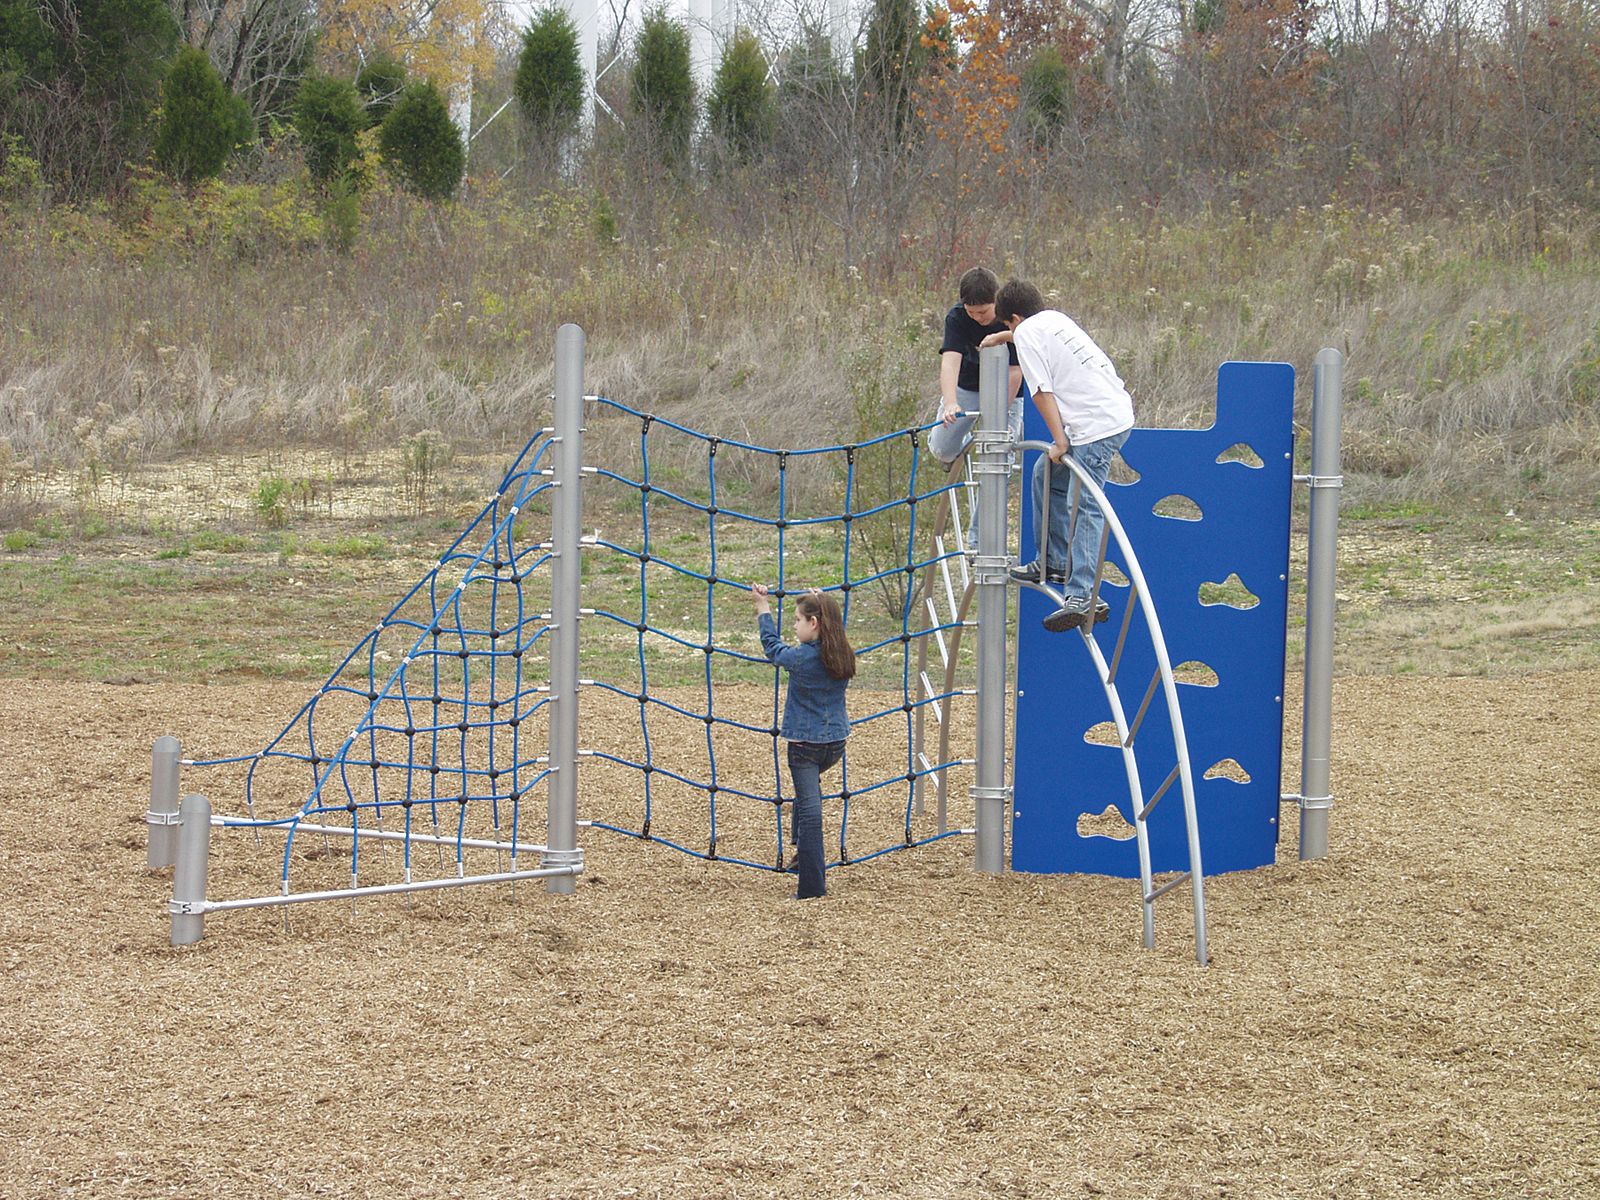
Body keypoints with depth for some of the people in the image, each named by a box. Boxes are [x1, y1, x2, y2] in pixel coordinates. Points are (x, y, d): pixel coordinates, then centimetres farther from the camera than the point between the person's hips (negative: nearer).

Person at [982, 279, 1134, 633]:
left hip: (1097, 426, -10)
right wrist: (1000, 337, 63)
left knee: (1083, 506, -15)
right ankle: (1053, 562, 29)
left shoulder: (1026, 333, -4)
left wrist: (1060, 441, -12)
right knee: (1046, 473, 23)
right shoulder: (1055, 318, 21)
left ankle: (1083, 597, -24)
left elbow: (1042, 391, -12)